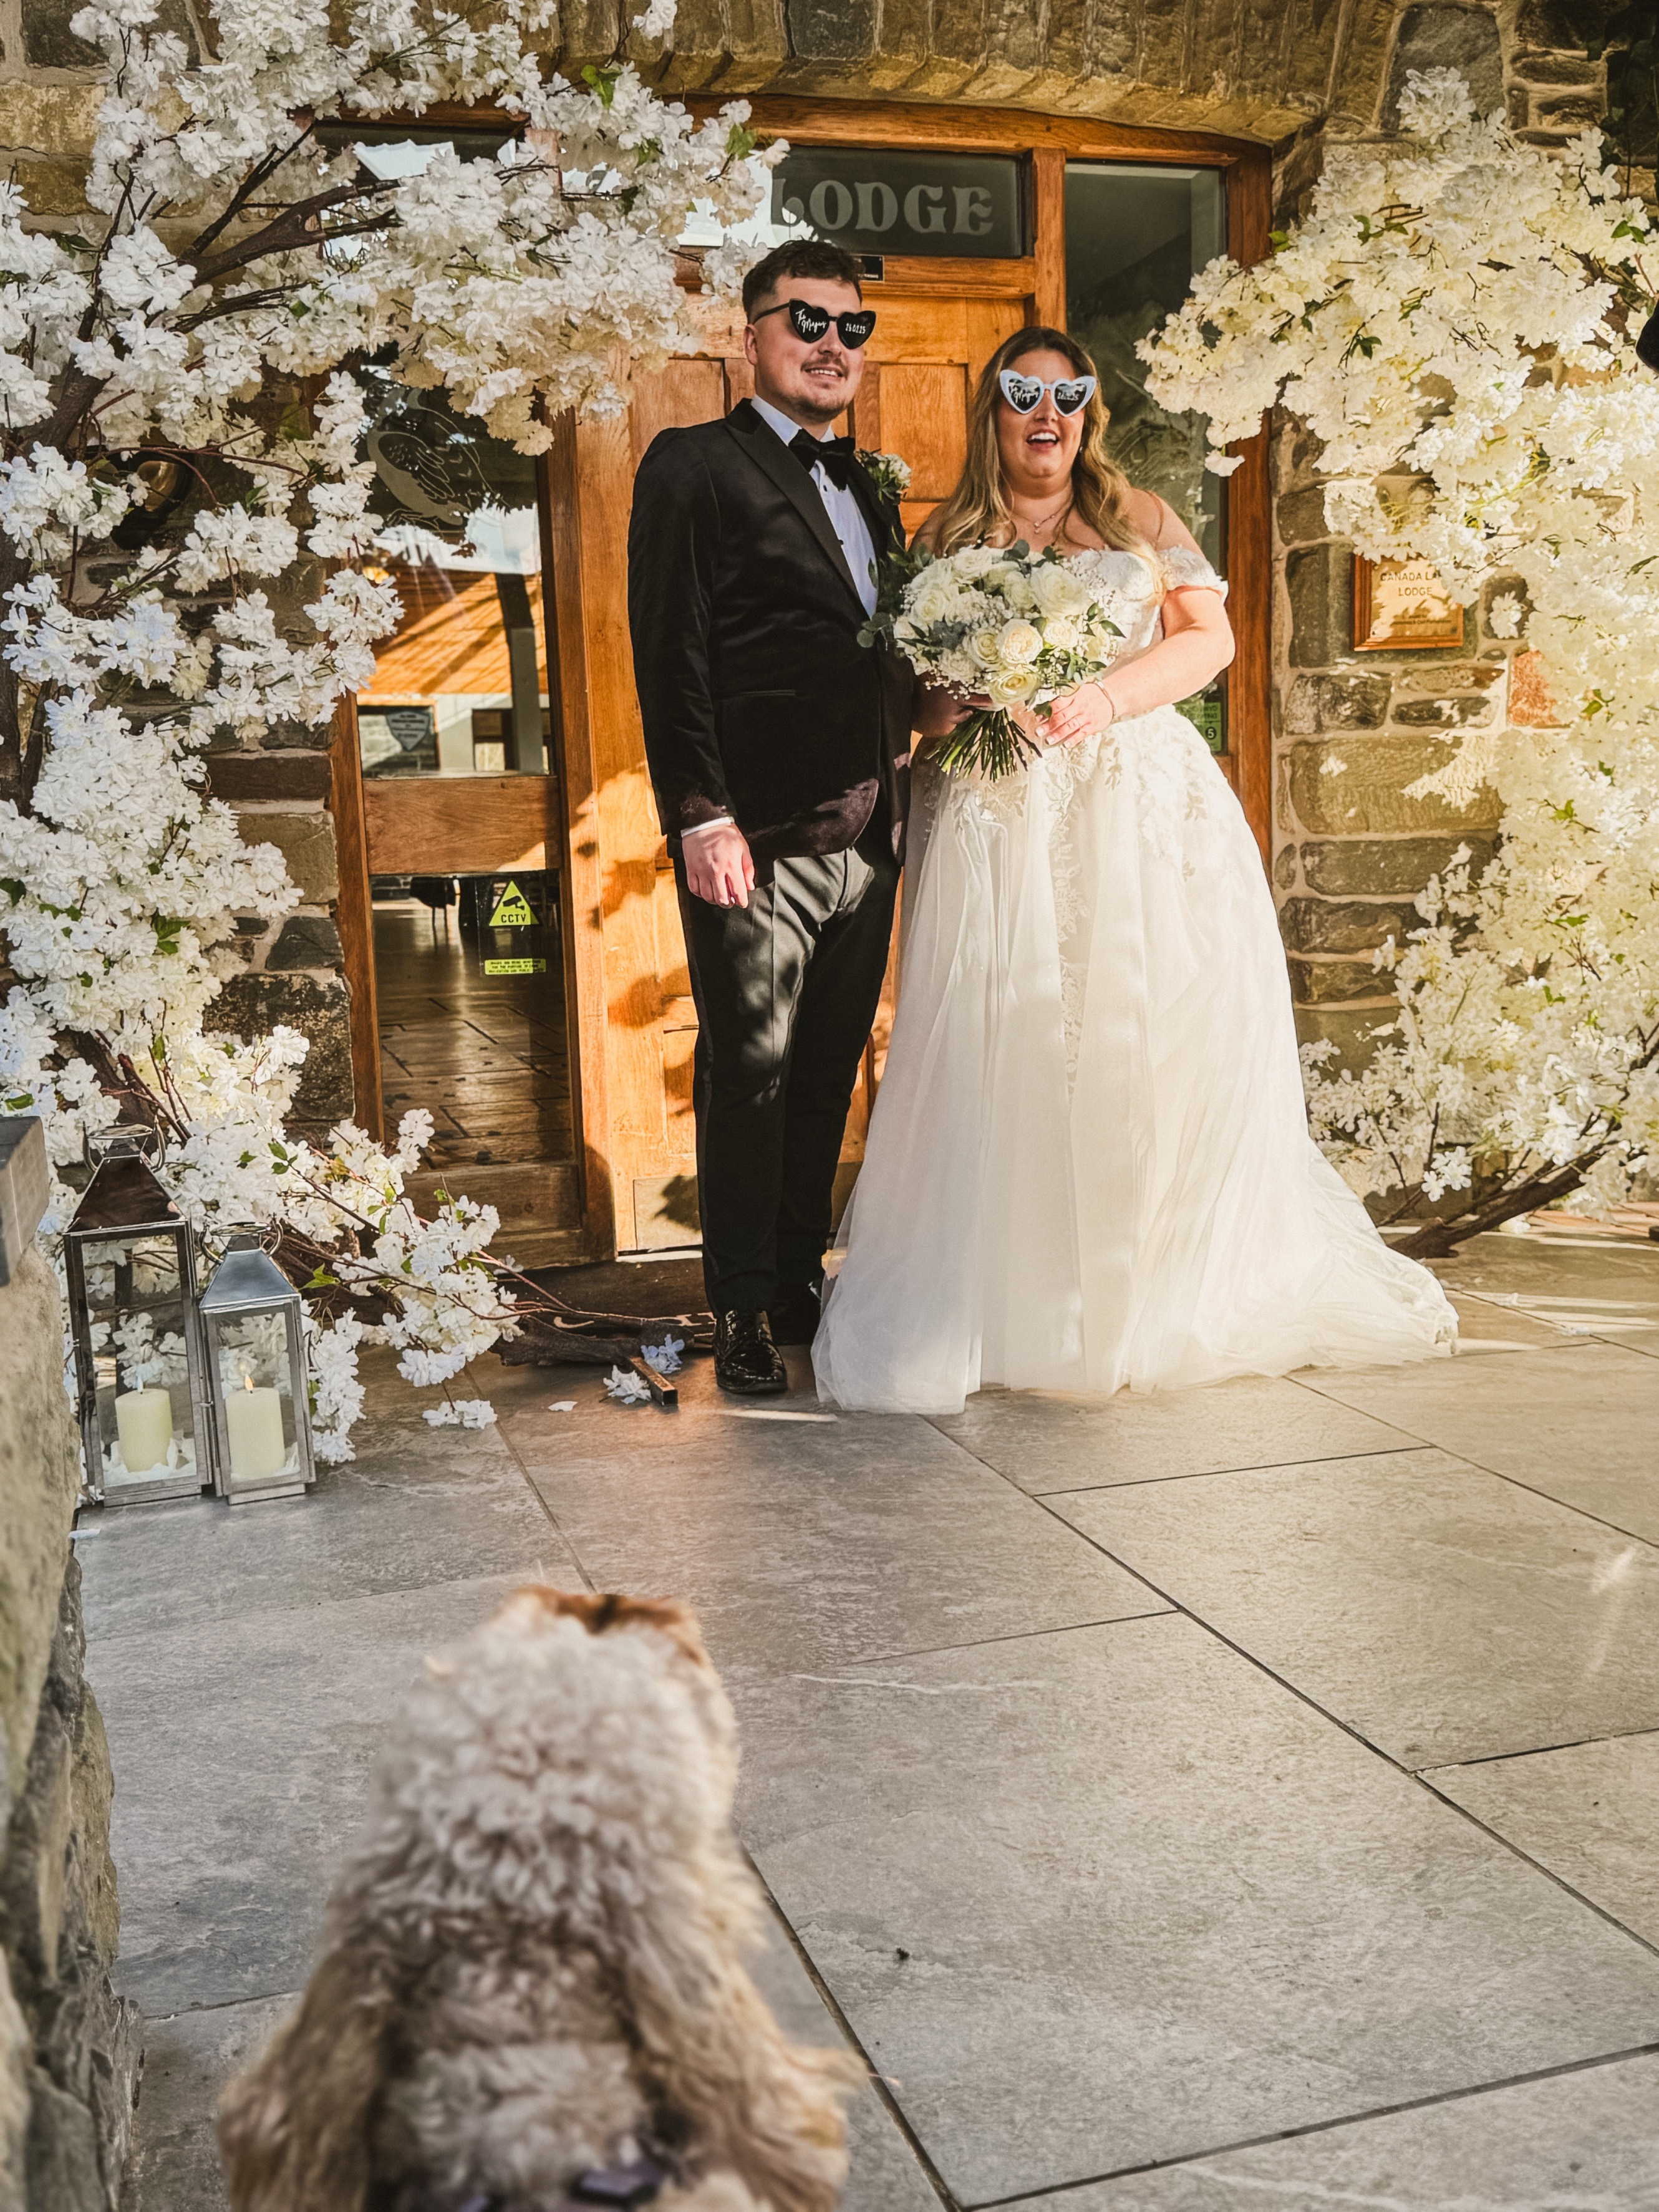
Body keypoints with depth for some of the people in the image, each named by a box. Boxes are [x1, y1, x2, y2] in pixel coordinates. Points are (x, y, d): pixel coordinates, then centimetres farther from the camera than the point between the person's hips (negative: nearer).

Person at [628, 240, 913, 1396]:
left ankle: (802, 1280, 24)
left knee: (828, 1076, 12)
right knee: (750, 1074, 0)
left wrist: (901, 804, 12)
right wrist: (701, 816, -16)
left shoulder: (869, 489, 21)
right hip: (757, 838, -6)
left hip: (866, 836, 7)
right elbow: (671, 653, -9)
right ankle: (743, 1310, 12)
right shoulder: (694, 465, 0)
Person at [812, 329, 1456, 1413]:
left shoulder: (1139, 520, 15)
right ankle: (1008, 1296, -1)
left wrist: (1108, 697, -9)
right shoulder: (950, 537, 15)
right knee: (1006, 1045, -8)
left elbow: (1211, 638, 7)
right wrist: (952, 710, -10)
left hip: (1144, 803, 1)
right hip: (1000, 816, 0)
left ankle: (1177, 1282, 7)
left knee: (1161, 1033, -5)